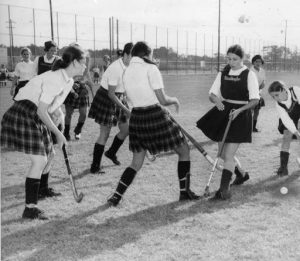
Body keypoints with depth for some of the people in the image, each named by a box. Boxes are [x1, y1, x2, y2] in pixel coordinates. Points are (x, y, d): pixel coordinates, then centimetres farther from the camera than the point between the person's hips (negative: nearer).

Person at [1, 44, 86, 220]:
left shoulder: (68, 81, 6)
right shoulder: (55, 80, -24)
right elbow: (41, 111, -24)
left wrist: (58, 113, 0)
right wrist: (58, 133, -16)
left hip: (36, 118, 10)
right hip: (23, 116, -10)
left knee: (49, 154, 19)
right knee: (39, 161, -14)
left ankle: (42, 189, 44)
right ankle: (30, 208, -9)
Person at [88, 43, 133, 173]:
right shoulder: (115, 69, -27)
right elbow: (111, 94, -25)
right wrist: (126, 110, -24)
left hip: (119, 98, 8)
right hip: (106, 99, -8)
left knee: (126, 129, 10)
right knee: (105, 133, -5)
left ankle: (111, 152, 34)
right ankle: (95, 165, 6)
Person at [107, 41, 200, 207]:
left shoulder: (127, 72, 9)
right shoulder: (150, 68, -10)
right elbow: (163, 100, -13)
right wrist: (174, 100, 9)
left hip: (136, 118, 6)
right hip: (156, 116, -6)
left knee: (136, 163, 17)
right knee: (184, 150, 13)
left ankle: (116, 196, 8)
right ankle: (184, 192, 18)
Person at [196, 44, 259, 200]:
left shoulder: (249, 75, -6)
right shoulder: (223, 73, 8)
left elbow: (255, 100, -10)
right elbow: (212, 94, 5)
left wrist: (239, 110, -25)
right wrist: (216, 100, -18)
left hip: (240, 114, -6)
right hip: (223, 112, 6)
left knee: (228, 155, -11)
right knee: (223, 154, 14)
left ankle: (224, 189, -5)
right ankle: (241, 175, 40)